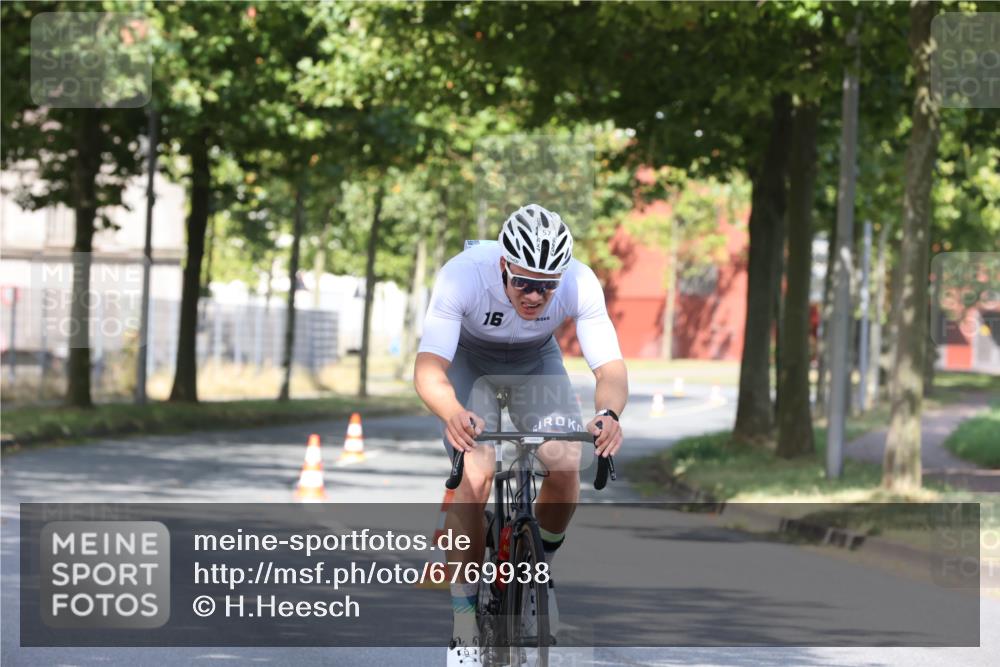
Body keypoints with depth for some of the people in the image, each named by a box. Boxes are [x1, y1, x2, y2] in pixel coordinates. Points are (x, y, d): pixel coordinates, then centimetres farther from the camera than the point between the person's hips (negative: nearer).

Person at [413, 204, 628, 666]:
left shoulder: (580, 283, -32)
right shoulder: (462, 276, -38)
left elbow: (611, 368, -34)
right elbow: (428, 367, -42)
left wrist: (608, 413, -56)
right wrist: (452, 414, -63)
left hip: (536, 361, 2)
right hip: (469, 361, -2)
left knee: (566, 467, -21)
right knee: (474, 479, -23)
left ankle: (540, 563, 10)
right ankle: (465, 627, -10)